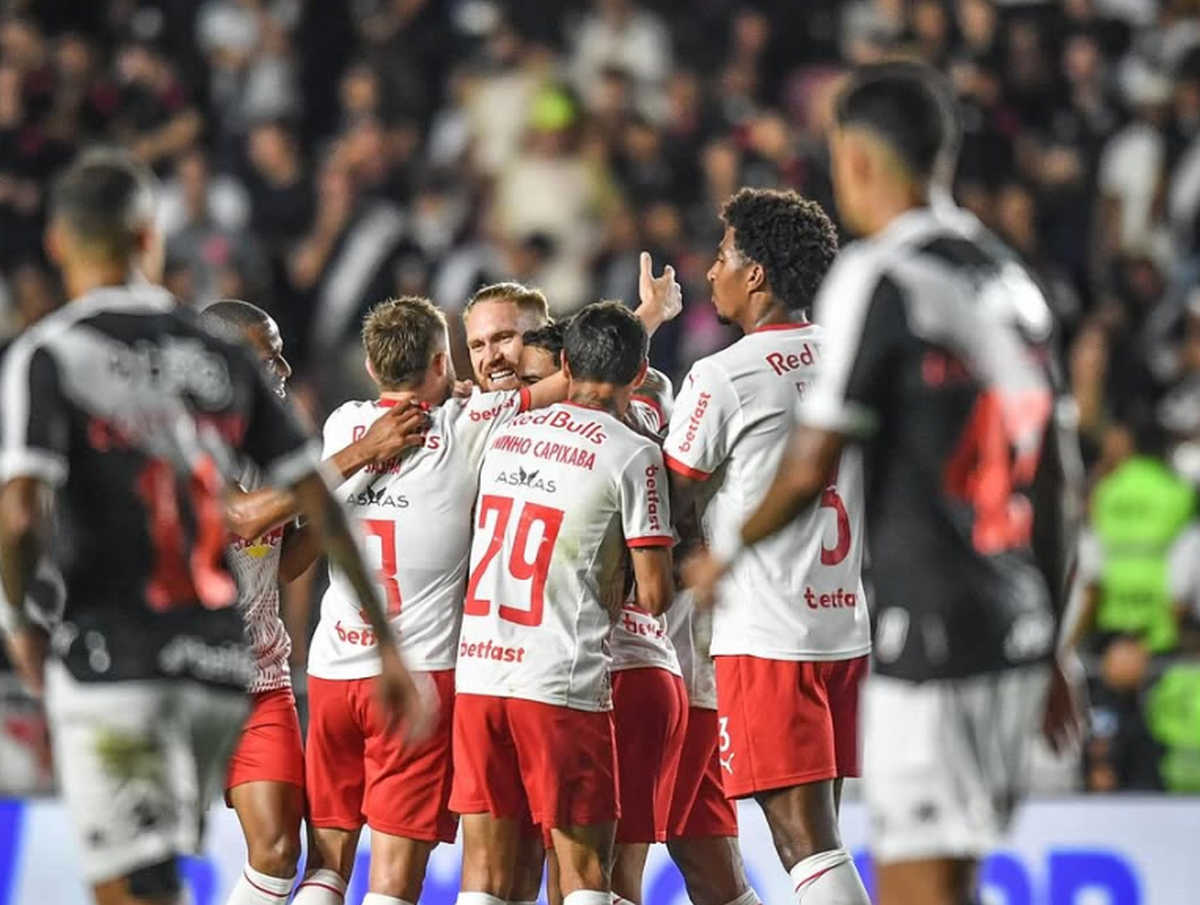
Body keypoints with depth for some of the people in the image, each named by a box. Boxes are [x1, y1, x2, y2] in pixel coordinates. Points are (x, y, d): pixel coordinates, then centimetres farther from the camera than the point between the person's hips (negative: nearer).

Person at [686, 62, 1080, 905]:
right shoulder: (1011, 276, 14)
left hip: (929, 629, -8)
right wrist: (1051, 650, 24)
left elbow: (811, 469, -11)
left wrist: (729, 553, 8)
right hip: (1019, 622, 8)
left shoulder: (879, 275, -9)